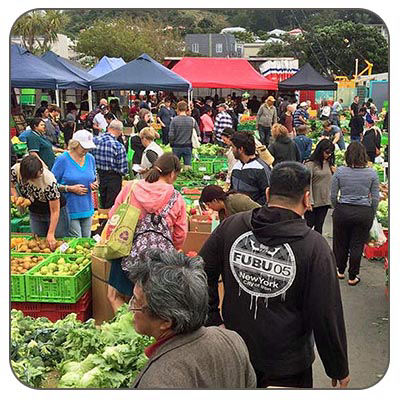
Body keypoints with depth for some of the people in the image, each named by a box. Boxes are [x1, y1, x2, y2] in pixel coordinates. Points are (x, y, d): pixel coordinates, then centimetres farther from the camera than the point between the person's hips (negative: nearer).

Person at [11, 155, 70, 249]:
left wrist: (51, 234, -27)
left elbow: (55, 211, -27)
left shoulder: (49, 180, -35)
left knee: (58, 244, 2)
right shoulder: (15, 170, -23)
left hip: (56, 211, -4)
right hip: (34, 213, 4)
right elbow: (11, 186, 1)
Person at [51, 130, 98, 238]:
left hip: (87, 208, 5)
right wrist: (70, 188, -17)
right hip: (70, 209, -5)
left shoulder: (90, 158, 8)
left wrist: (95, 184, 1)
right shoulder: (62, 159, -8)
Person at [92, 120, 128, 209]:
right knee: (111, 207, 8)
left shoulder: (95, 140, -8)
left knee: (102, 205, 22)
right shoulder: (119, 146, -21)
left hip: (98, 176, 5)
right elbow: (123, 170, -18)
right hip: (113, 178, -5)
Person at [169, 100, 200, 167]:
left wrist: (171, 144, 6)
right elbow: (198, 133, 1)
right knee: (188, 165, 6)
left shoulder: (174, 120, -9)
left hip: (177, 146, -1)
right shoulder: (192, 120, -3)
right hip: (188, 146, 2)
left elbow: (171, 135, -10)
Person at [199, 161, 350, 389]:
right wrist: (339, 370, 0)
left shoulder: (232, 225, -8)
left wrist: (212, 320, 7)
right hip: (287, 366, -3)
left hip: (234, 354, 3)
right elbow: (327, 317, -13)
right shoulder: (314, 246, -18)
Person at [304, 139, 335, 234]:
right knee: (309, 224, 1)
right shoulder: (311, 164, -11)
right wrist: (309, 201, -17)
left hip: (325, 201, 6)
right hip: (314, 201, -6)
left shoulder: (329, 163, 9)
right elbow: (308, 183, -13)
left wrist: (335, 173, 0)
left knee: (319, 226, 12)